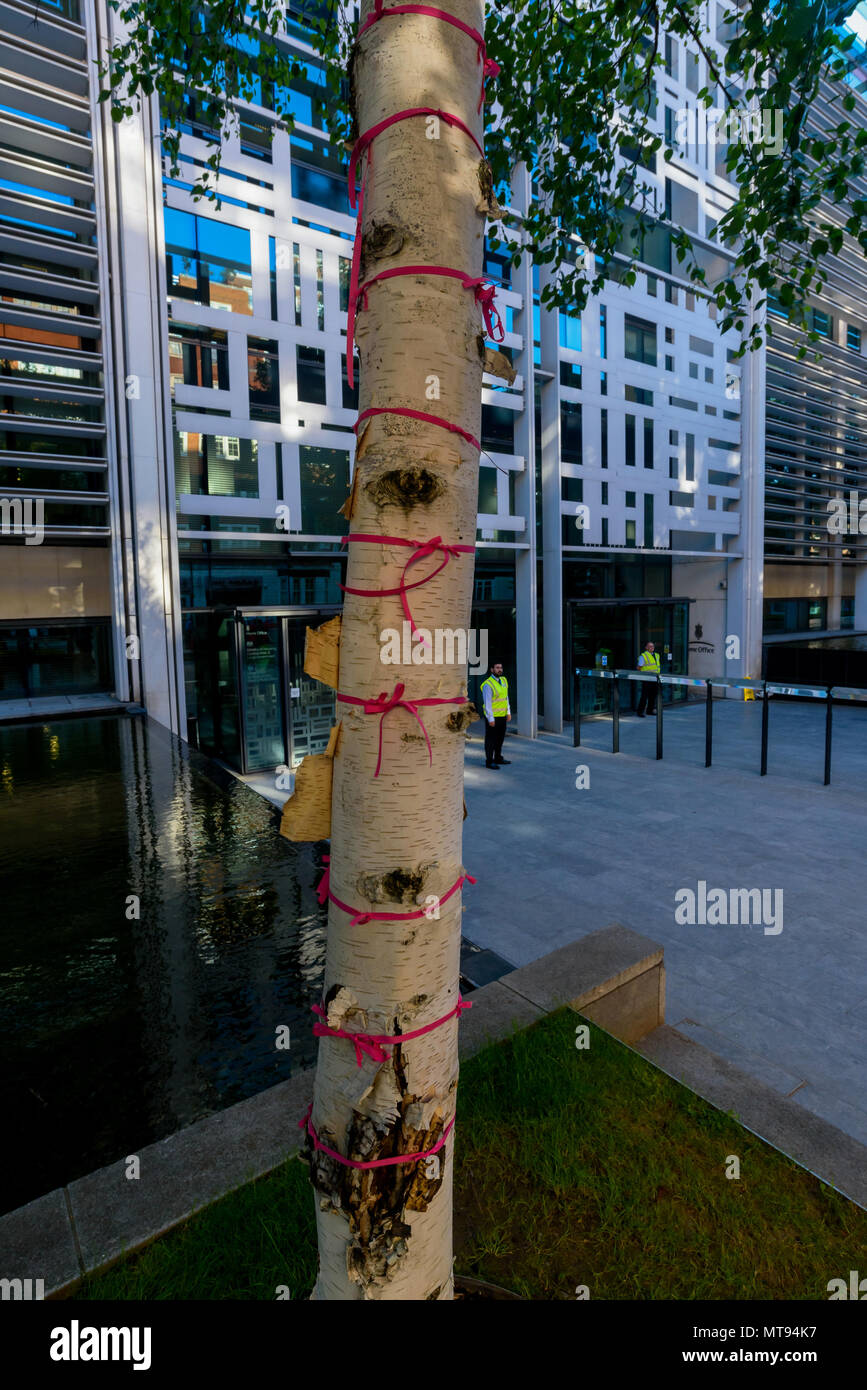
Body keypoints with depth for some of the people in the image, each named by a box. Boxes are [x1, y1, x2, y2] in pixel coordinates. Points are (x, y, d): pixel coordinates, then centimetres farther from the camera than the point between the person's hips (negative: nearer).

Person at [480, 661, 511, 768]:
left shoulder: (504, 680, 9)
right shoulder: (488, 685, -16)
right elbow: (487, 703, -17)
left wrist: (508, 712, 9)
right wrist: (491, 719, -18)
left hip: (502, 716, 8)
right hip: (492, 717, -8)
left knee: (500, 738, 17)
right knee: (491, 739, 1)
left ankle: (498, 758, 30)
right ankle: (489, 762, 9)